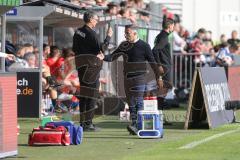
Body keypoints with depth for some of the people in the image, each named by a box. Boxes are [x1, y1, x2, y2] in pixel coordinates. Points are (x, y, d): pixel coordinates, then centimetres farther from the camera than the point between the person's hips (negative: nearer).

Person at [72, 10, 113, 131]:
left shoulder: (78, 32, 9)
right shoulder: (91, 34, -16)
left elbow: (75, 49, 15)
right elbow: (100, 49, -17)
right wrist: (108, 37, -8)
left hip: (81, 66, 8)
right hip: (92, 65, -8)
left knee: (83, 94, 14)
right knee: (91, 94, -4)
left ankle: (82, 122, 17)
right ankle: (88, 123, -6)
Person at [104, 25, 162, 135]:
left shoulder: (144, 46, -4)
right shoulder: (123, 45, 11)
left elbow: (152, 62, -1)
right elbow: (113, 57, 10)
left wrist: (158, 77, -1)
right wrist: (103, 57, -11)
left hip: (140, 77, -6)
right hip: (127, 78, 6)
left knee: (138, 101, -16)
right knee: (131, 103, 5)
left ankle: (136, 125, -24)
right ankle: (134, 127, 8)